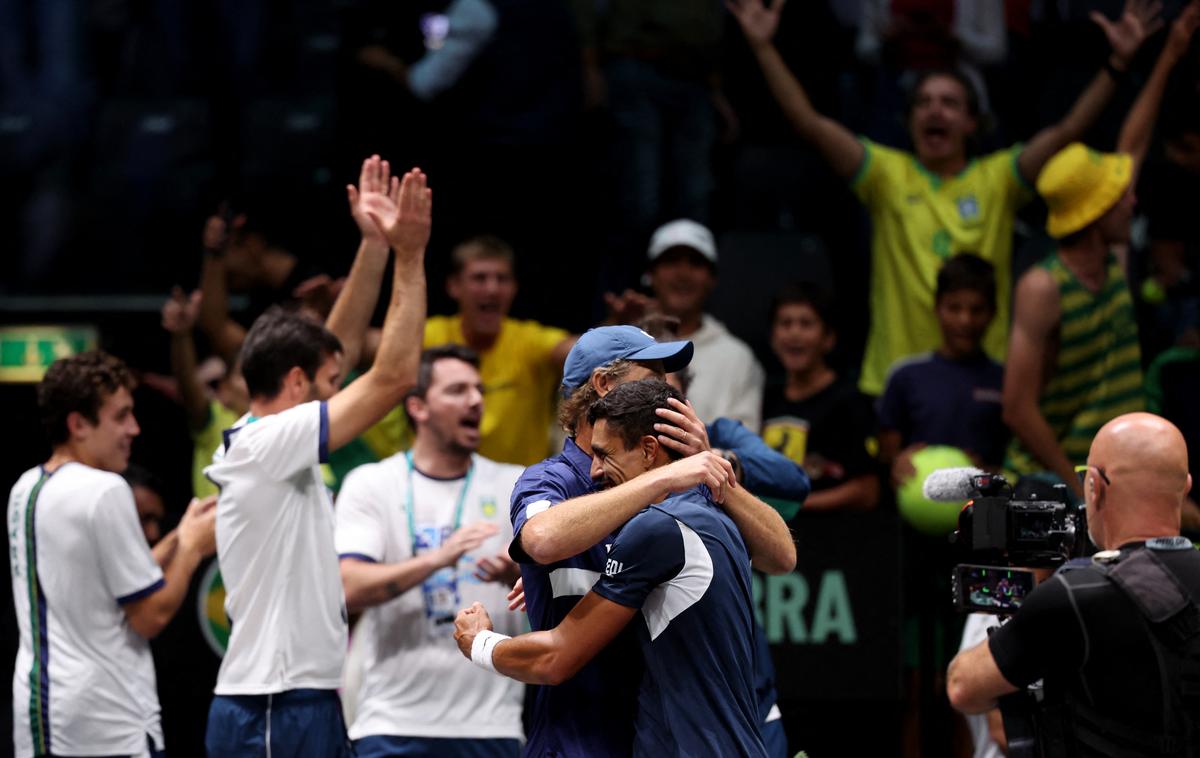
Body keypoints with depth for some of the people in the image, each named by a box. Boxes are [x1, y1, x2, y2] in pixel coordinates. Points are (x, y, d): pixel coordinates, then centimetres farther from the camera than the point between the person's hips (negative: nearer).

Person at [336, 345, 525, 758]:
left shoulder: (516, 486, 11)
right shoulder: (370, 484, 4)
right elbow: (350, 589, -10)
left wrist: (517, 576, -20)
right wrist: (436, 559, -25)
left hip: (491, 724, 2)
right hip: (394, 725, -2)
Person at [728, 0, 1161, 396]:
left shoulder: (998, 179, 5)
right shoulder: (887, 175, 4)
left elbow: (1068, 131, -4)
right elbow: (809, 123, -3)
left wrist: (1118, 63, -15)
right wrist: (763, 47, -12)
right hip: (897, 375, 0)